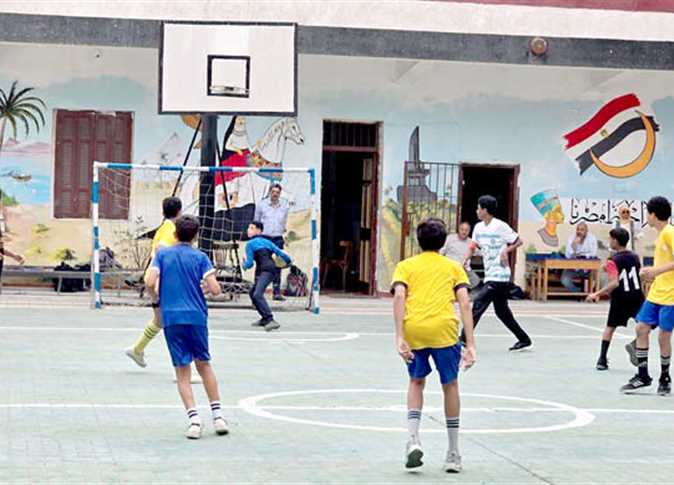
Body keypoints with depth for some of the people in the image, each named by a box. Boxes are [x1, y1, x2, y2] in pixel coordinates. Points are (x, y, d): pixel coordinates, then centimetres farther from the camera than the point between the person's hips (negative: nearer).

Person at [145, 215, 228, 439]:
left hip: (171, 318, 0)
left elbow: (150, 282, -9)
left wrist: (157, 298, 11)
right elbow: (215, 289, -7)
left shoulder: (162, 254, 5)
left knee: (182, 371, 3)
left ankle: (194, 419, -9)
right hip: (196, 316, 0)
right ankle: (217, 415, 16)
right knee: (204, 365, 17)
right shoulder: (200, 257, 2)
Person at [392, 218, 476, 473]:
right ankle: (453, 454, 19)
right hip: (443, 329, -1)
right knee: (450, 385, 16)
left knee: (416, 382, 22)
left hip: (413, 329, 1)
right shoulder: (453, 267, 19)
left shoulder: (405, 265, 18)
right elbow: (464, 303, 5)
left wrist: (399, 337, -7)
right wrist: (470, 344, 2)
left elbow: (399, 296, -1)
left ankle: (413, 439, 3)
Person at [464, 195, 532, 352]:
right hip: (490, 275, 8)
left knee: (478, 302, -15)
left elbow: (519, 241, -4)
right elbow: (474, 246, 15)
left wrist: (506, 251, -19)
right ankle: (524, 340, 22)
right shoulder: (479, 227, 9)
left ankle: (465, 339, -13)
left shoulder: (500, 226, -11)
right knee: (502, 311, 12)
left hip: (499, 276, -8)